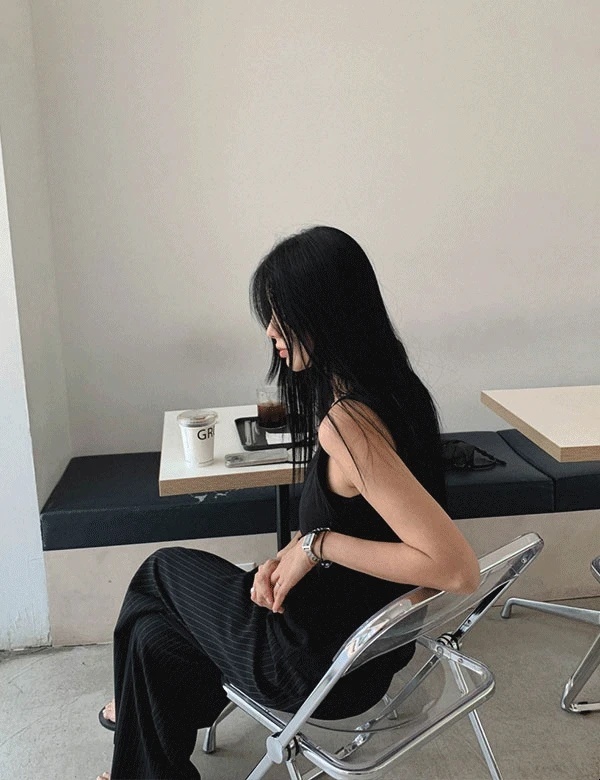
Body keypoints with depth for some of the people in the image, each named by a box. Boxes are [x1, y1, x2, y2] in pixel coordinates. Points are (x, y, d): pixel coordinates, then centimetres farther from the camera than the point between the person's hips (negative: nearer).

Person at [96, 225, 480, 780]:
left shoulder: (347, 422, -31)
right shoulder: (390, 389, -1)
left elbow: (459, 568, -35)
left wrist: (317, 545, -25)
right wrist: (290, 556, -4)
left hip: (327, 662, -7)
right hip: (371, 631, 8)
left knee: (166, 569, 16)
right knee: (157, 636, 17)